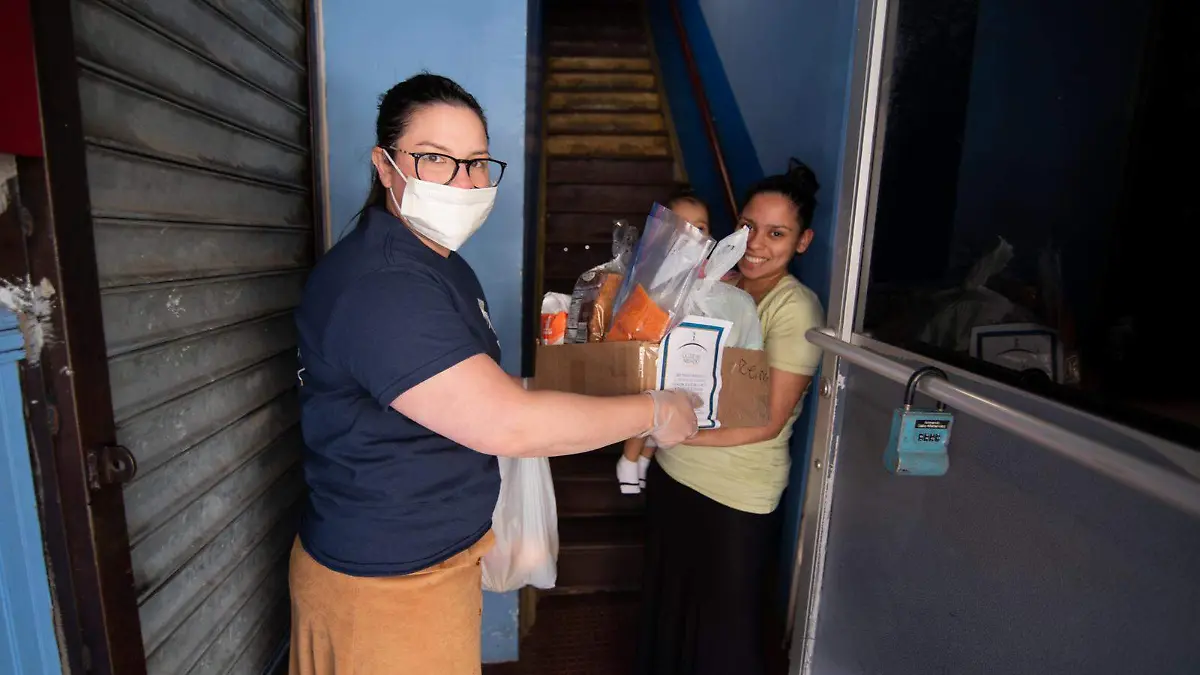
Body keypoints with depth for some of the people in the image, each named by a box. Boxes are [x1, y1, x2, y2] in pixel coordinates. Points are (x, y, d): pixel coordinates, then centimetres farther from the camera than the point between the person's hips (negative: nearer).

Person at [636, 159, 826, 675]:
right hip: (672, 474, 6)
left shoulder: (796, 308, -15)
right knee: (665, 611, 22)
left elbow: (767, 422, -17)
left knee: (723, 631, 14)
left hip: (736, 497, -5)